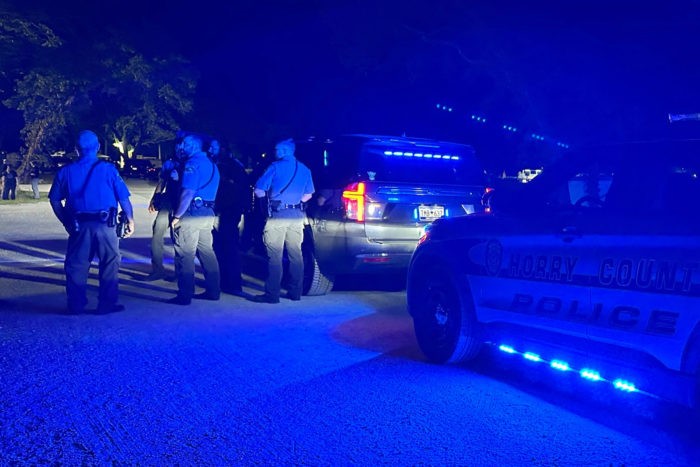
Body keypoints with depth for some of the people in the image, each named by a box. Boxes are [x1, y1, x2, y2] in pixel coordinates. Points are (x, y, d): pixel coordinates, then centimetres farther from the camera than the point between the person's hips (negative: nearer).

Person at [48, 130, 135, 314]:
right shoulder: (108, 169, -2)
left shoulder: (66, 171, 6)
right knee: (109, 264, 8)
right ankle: (106, 304, 9)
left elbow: (55, 200, 8)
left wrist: (66, 222, 17)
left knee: (76, 265, 11)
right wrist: (130, 220, 8)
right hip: (105, 224, -2)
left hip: (79, 225, 2)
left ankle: (76, 305, 14)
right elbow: (124, 198, -3)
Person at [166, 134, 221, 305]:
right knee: (207, 253, 13)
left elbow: (188, 192, -19)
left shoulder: (192, 163, -11)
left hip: (191, 213, -9)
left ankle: (185, 295, -1)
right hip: (208, 214, 9)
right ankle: (213, 291, 19)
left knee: (185, 255, -3)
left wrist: (176, 216, -17)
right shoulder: (211, 164, 17)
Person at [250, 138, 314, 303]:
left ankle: (272, 294, -4)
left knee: (275, 256, -4)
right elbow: (307, 195, 17)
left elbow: (259, 192, -6)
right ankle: (295, 292, 16)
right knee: (295, 254, 10)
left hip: (278, 215, -5)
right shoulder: (304, 169, 11)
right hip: (297, 216, 6)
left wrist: (268, 194, 14)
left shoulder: (275, 167, -5)